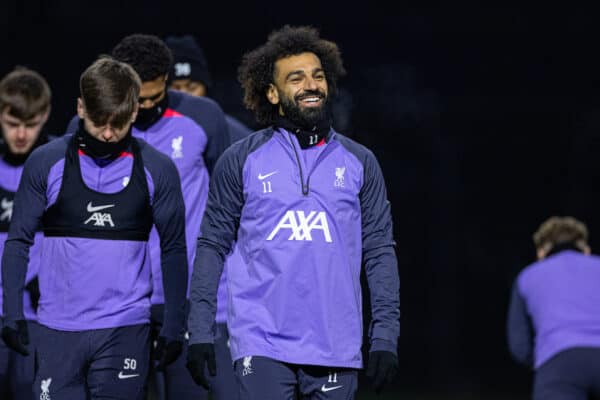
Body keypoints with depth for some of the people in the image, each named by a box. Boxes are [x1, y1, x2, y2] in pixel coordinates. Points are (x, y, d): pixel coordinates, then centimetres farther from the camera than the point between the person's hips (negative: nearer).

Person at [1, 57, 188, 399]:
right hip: (58, 329, 0)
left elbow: (174, 250, 8)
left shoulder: (157, 169, 1)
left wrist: (175, 328, 5)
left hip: (125, 331, 0)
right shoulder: (46, 163, 0)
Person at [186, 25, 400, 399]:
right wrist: (200, 332, -1)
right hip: (262, 343, -2)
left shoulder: (359, 162, 9)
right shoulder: (242, 160, 5)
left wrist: (385, 336, 1)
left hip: (336, 348, 2)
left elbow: (380, 251, 9)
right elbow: (213, 246, 6)